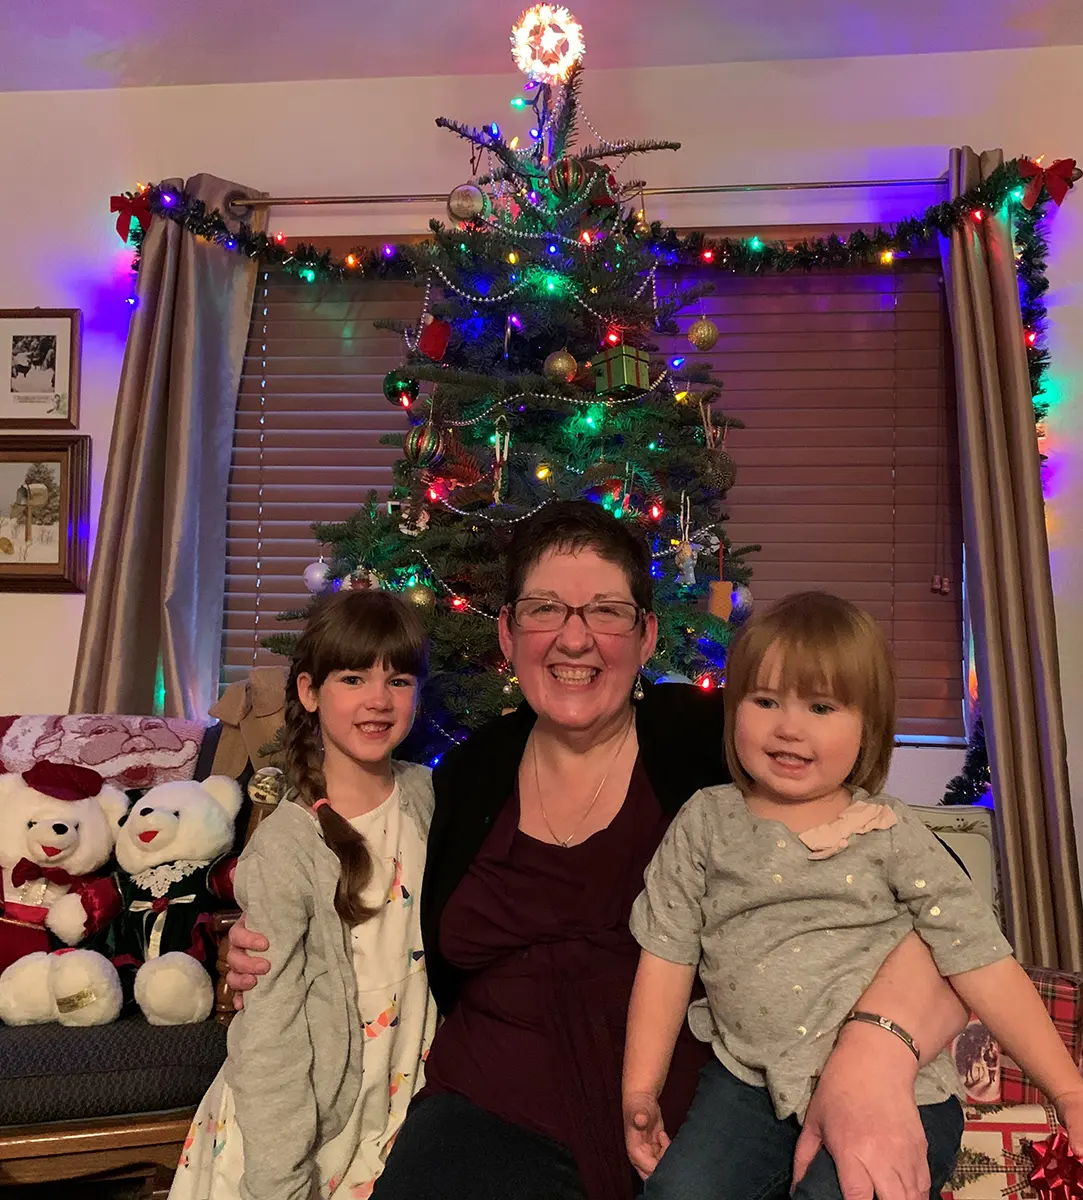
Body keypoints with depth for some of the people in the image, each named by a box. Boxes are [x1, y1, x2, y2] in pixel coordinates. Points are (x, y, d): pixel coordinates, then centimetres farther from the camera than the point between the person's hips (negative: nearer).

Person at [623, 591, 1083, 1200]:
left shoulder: (892, 833, -3)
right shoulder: (704, 824, 2)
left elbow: (984, 963, -2)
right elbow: (668, 956, 4)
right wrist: (641, 1088, 2)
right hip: (752, 1079, 2)